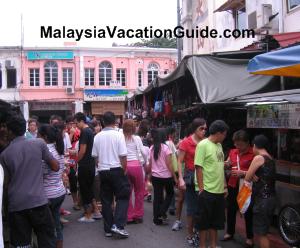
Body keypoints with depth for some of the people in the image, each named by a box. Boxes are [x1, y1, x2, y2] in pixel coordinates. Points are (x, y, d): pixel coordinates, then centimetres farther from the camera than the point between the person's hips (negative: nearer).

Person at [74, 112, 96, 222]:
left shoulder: (84, 132, -16)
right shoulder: (90, 131, 12)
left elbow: (82, 151, -19)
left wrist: (76, 161, -6)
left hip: (84, 165, -9)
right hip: (91, 164, 9)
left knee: (85, 190, 1)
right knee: (90, 189, 17)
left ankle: (88, 216, 8)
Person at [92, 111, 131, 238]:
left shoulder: (97, 136, 3)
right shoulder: (118, 135, -10)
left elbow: (95, 156, 7)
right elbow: (123, 156, -11)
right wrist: (124, 170, 1)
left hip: (103, 171, 4)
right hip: (116, 170, -4)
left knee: (106, 200, 11)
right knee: (123, 197, 7)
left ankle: (108, 229, 17)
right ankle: (118, 225, -5)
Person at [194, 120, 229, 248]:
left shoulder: (219, 145, 11)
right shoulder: (203, 145, -13)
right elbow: (199, 168, -15)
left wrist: (224, 185, 15)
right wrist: (201, 188, -16)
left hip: (219, 190, 8)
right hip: (207, 190, -7)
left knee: (216, 220, 16)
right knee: (204, 220, 5)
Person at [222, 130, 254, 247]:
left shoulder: (254, 153, -11)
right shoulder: (232, 152, 7)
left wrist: (243, 173, -23)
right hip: (233, 185, 5)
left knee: (248, 212, 5)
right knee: (231, 209, 14)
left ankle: (250, 237, 20)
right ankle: (230, 232, 32)